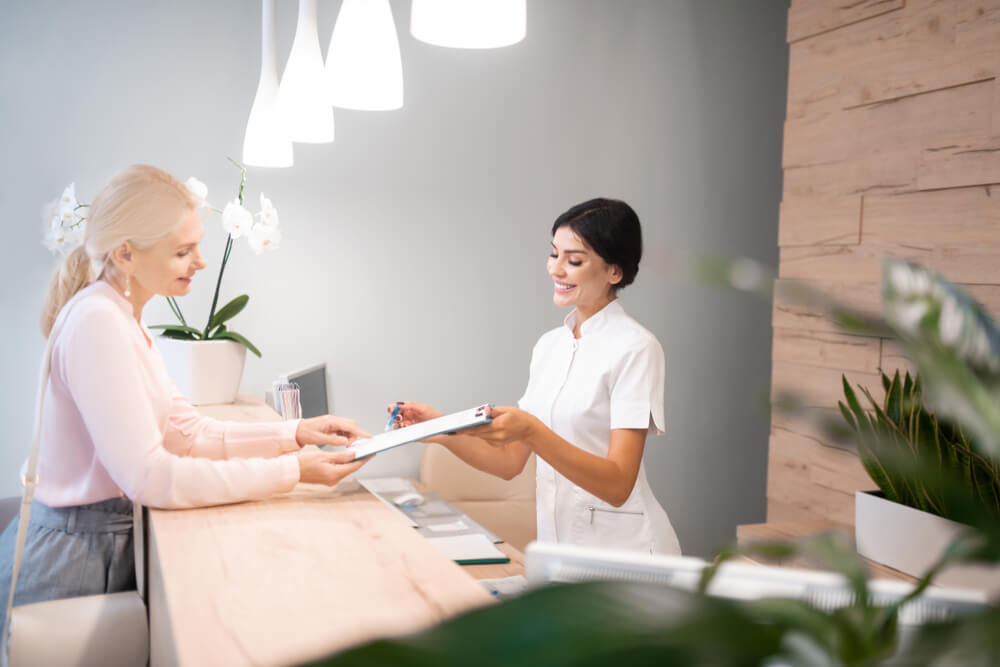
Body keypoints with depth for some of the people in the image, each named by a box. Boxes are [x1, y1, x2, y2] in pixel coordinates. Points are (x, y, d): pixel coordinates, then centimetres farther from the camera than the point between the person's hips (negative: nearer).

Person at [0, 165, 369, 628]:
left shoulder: (122, 318, 8)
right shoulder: (98, 321, -24)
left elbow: (188, 433, 7)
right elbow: (148, 477, -27)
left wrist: (294, 434, -4)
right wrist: (291, 471, -25)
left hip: (104, 540, 9)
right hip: (68, 559, -9)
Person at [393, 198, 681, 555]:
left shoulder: (635, 348, -10)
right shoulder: (549, 345, 10)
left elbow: (617, 486, -17)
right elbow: (510, 462, 10)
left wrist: (531, 431, -28)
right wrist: (441, 429, -4)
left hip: (623, 551, -6)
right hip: (557, 541, 6)